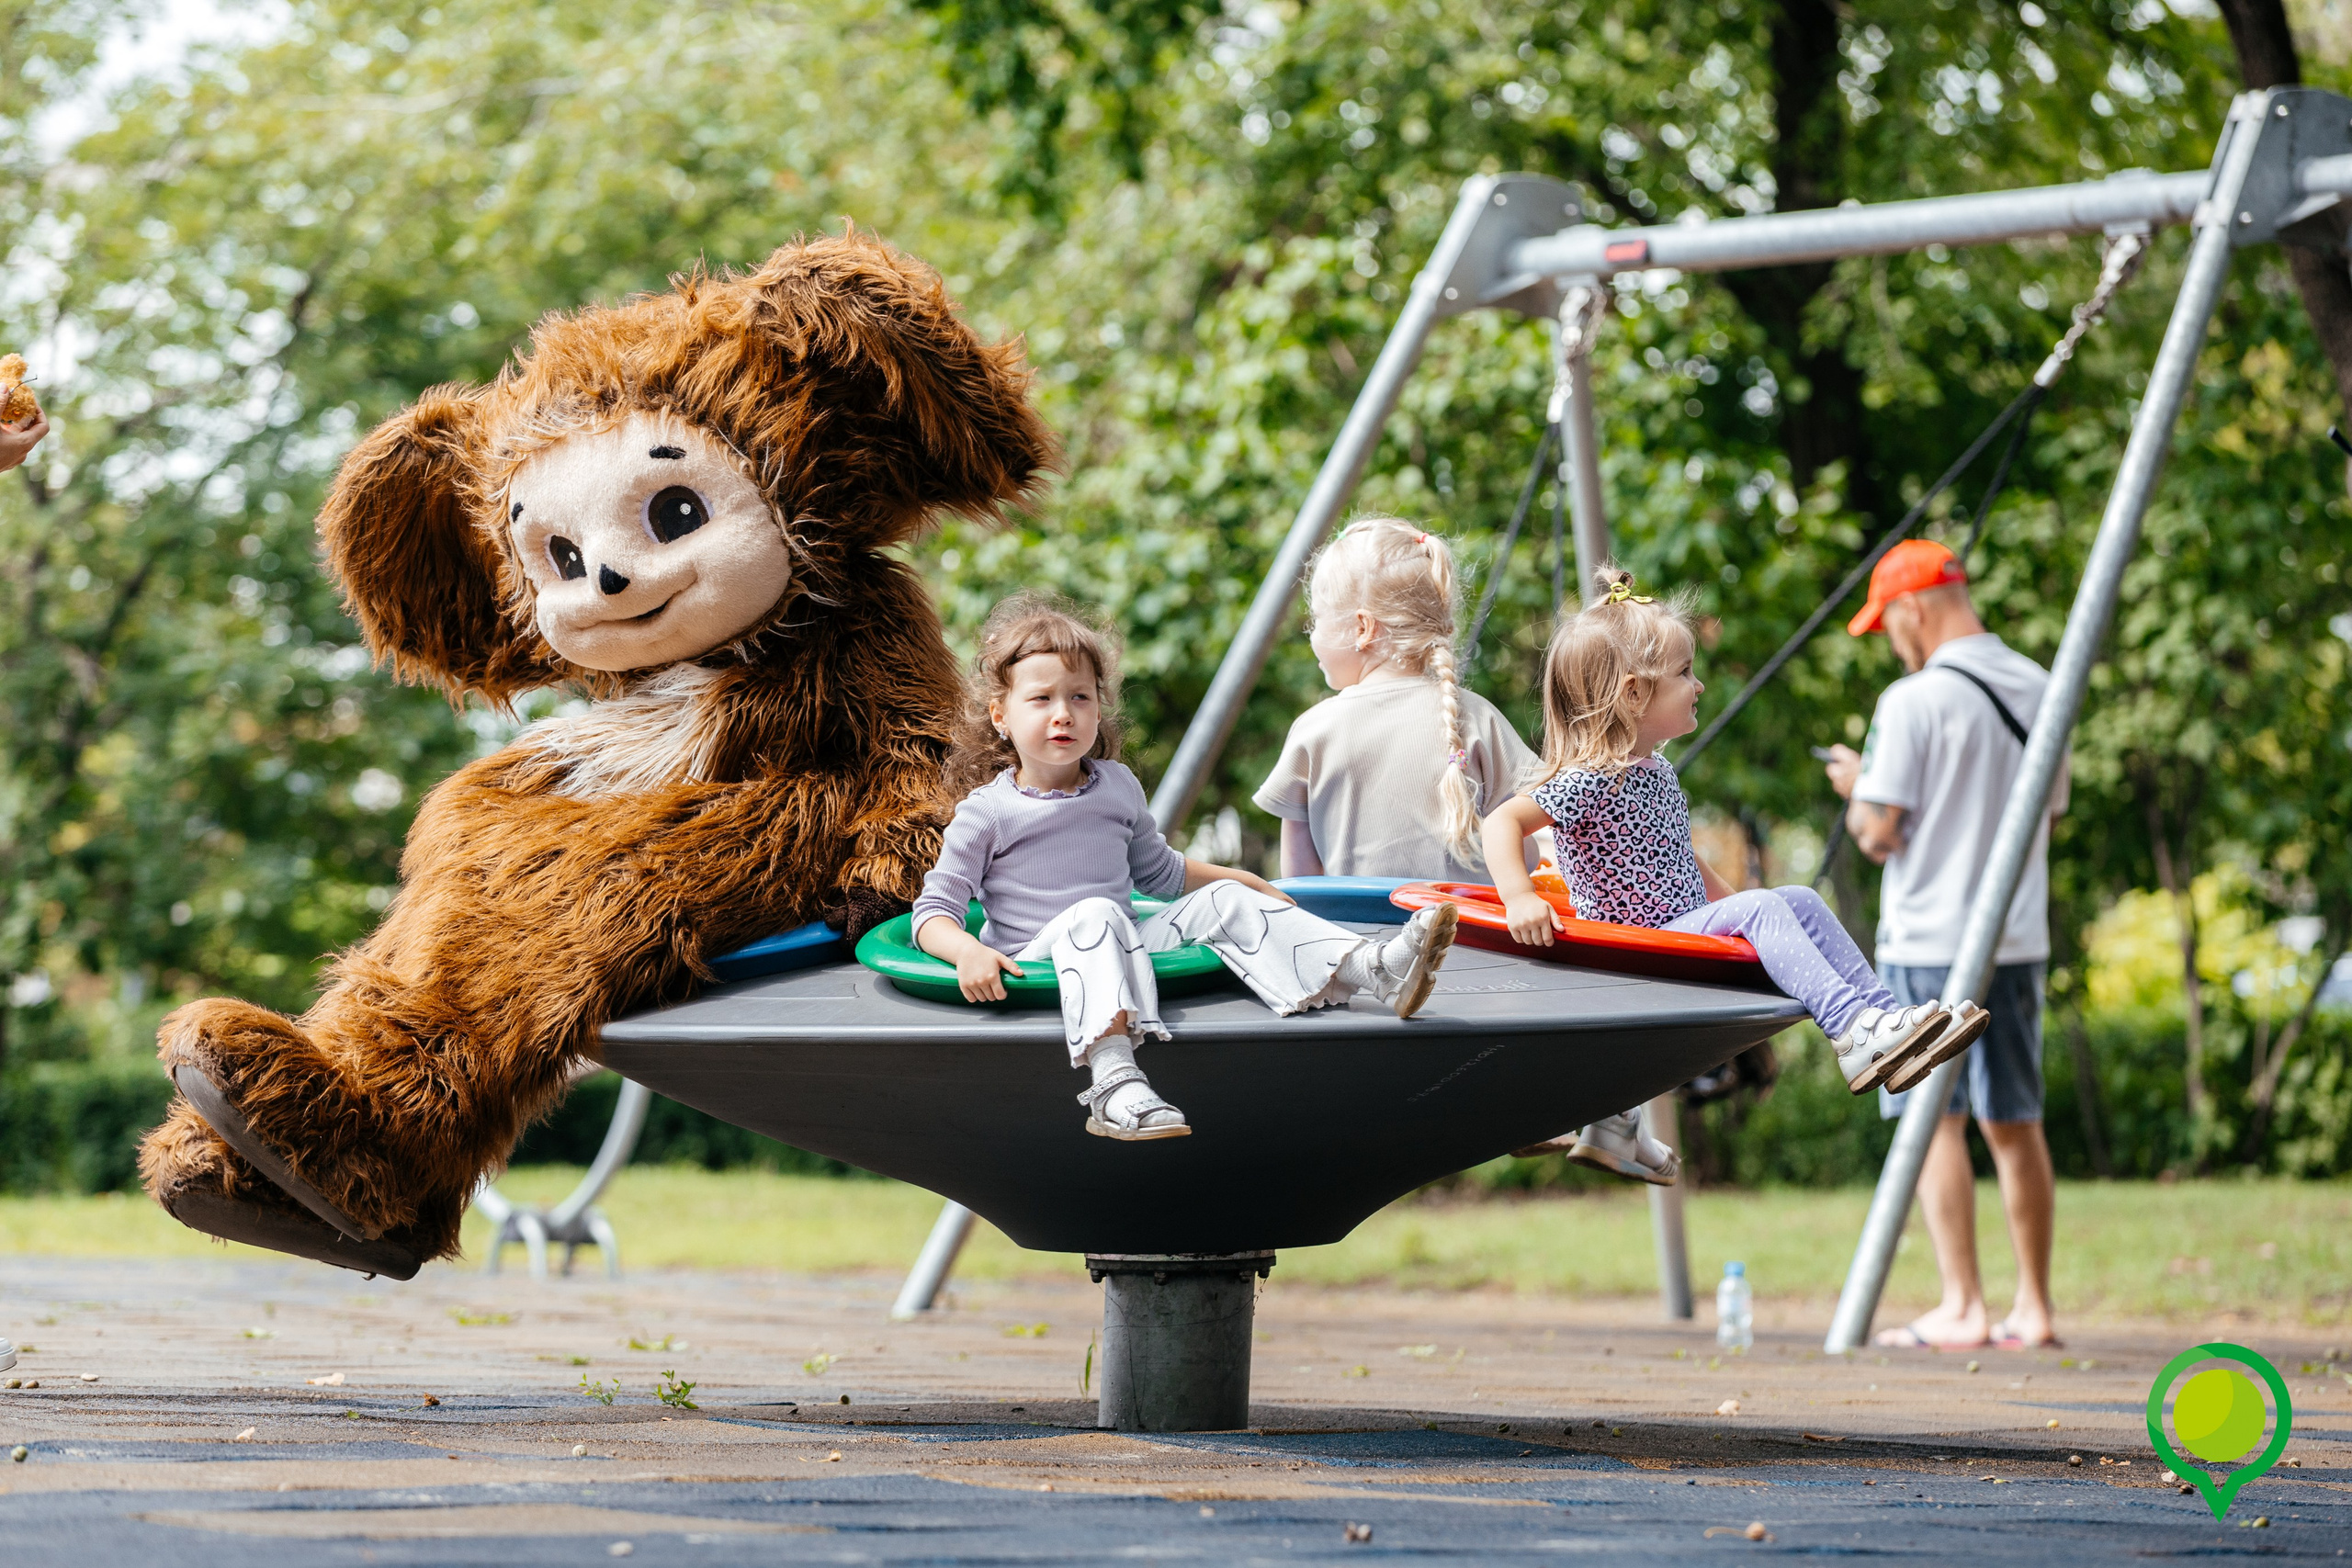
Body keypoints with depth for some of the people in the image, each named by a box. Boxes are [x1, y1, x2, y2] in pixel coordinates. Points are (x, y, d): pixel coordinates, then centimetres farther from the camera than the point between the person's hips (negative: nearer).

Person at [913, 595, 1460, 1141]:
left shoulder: (1118, 788, 15)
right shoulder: (986, 813, -3)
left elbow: (1159, 871, 32)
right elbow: (934, 911, -6)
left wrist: (1247, 883, 27)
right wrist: (968, 952, -27)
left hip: (1123, 954, 6)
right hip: (1038, 964, -6)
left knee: (1221, 903, -10)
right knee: (1094, 914, -36)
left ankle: (1377, 969, -24)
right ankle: (1114, 1083, -58)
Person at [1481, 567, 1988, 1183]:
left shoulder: (1657, 774, 14)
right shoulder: (1589, 781, -16)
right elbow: (1502, 821, -24)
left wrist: (1730, 902, 21)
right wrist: (1519, 897, -37)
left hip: (1684, 926, 10)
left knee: (1800, 901, 2)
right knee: (1758, 907, -24)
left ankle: (1882, 1010, -5)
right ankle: (1853, 1032, -34)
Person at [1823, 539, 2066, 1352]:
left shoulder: (1916, 700, -13)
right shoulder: (2040, 691, 8)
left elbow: (1879, 833, -13)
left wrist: (1856, 785, 8)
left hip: (1931, 941, -6)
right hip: (2019, 937, 6)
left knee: (1937, 1120, -3)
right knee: (2014, 1124, 10)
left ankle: (1962, 1309, -7)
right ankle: (2033, 1307, 12)